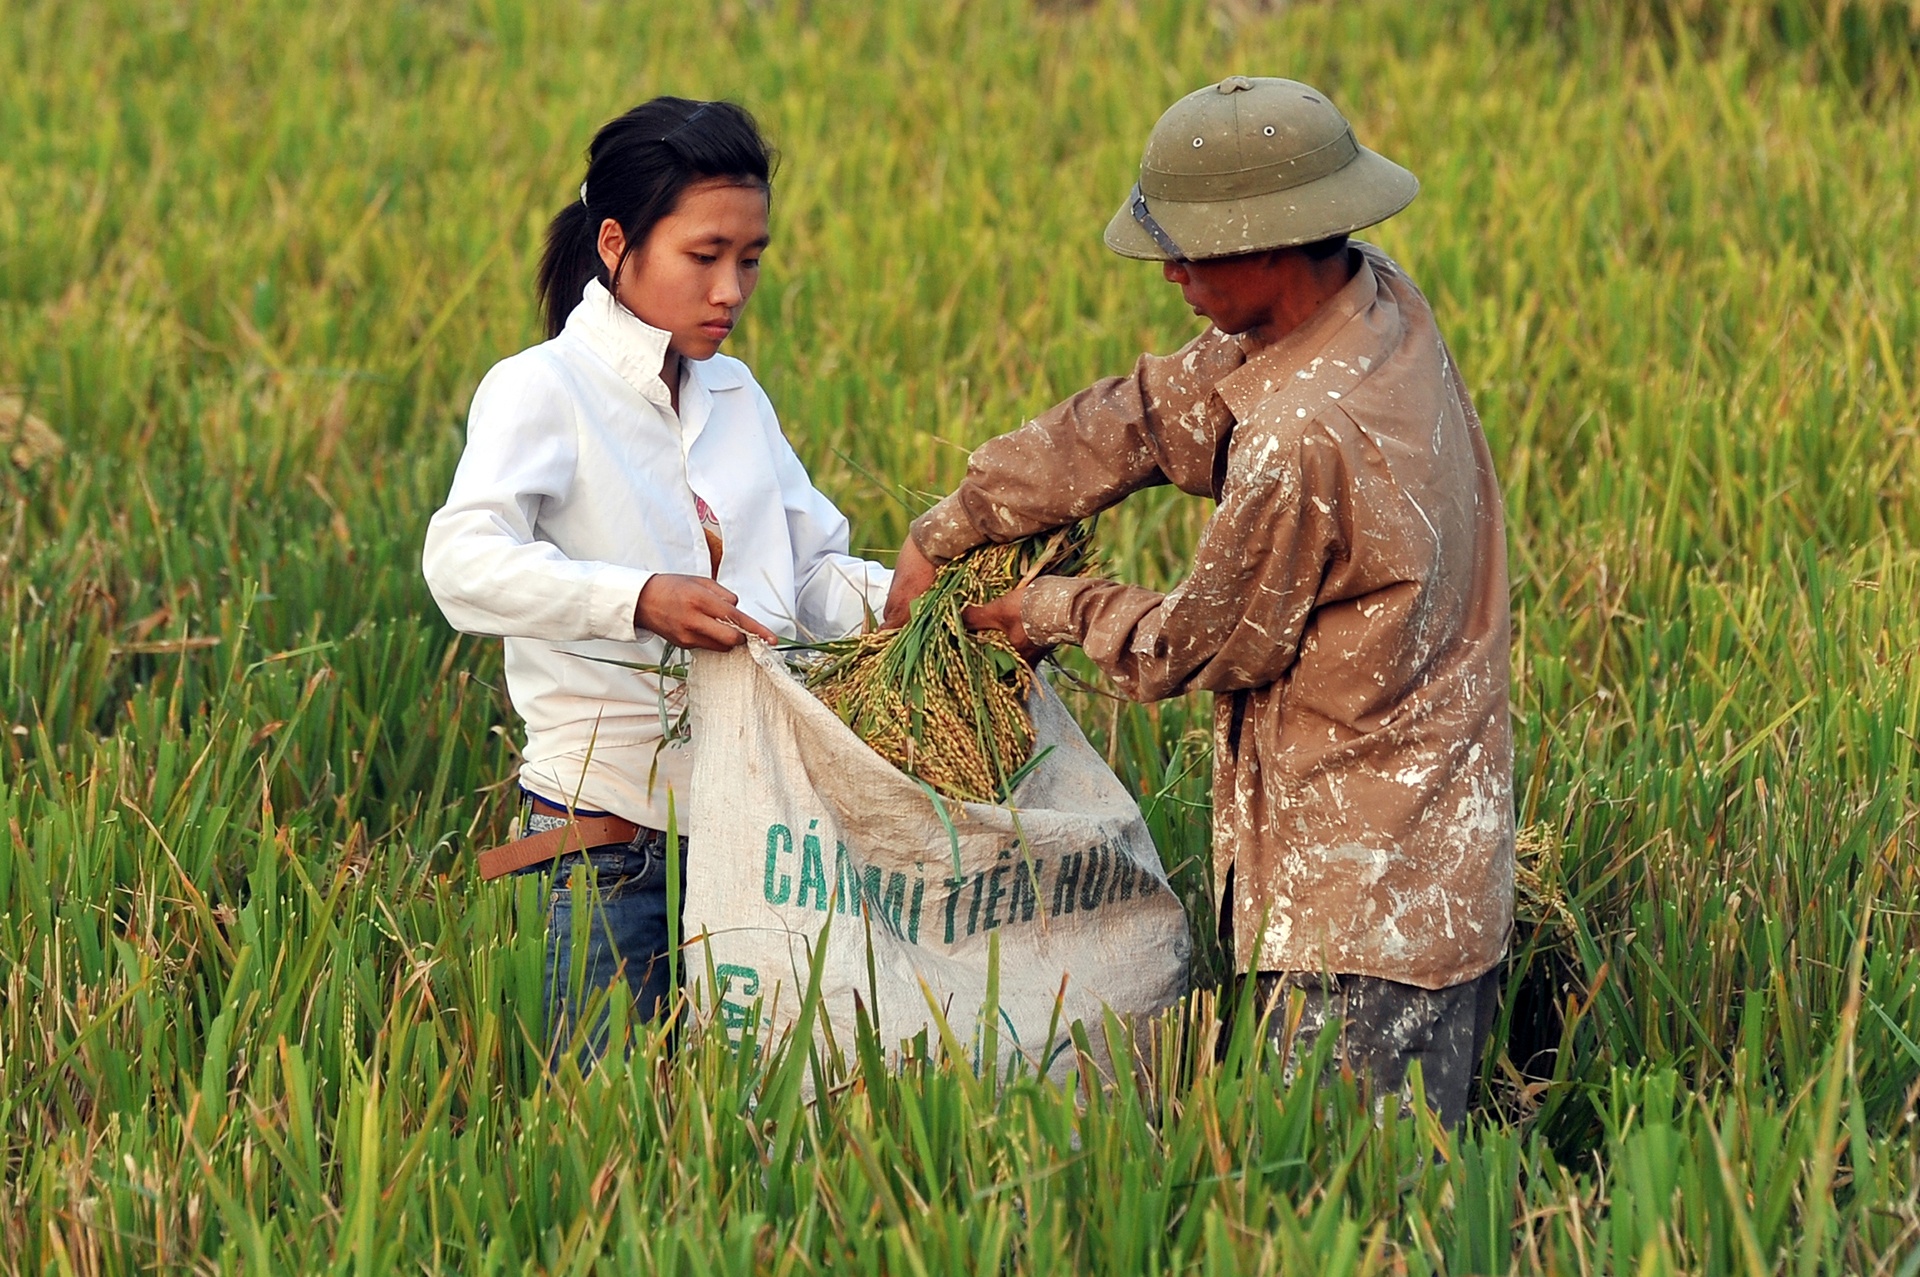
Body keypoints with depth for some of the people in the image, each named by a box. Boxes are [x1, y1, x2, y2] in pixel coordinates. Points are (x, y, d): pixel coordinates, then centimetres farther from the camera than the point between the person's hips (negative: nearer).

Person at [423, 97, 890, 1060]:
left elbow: (811, 571, 19)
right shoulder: (544, 390, -6)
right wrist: (638, 600, -36)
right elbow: (462, 562, -22)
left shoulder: (735, 396, 15)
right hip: (617, 828, -6)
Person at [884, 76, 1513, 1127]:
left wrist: (1057, 610, 9)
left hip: (1362, 901, -10)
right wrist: (948, 529, 14)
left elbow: (1201, 646, -10)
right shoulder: (1379, 306, 2)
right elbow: (1153, 413, 12)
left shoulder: (1303, 439, -26)